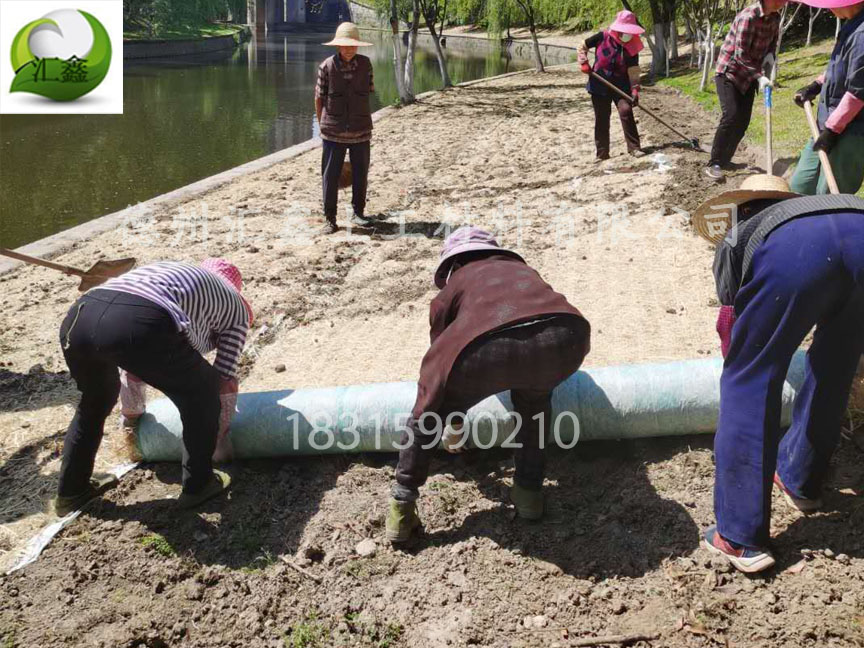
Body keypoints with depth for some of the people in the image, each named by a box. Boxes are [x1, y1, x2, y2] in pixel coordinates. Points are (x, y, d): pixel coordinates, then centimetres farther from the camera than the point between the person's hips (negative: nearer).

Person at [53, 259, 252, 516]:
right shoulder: (237, 308, 26)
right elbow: (226, 383, 27)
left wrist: (132, 416, 60)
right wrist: (219, 434, 44)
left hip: (78, 317, 7)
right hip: (138, 328, -7)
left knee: (95, 399, 35)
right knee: (202, 393, 21)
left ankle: (71, 491, 45)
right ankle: (198, 485, 30)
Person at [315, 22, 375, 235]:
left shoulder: (365, 64, 0)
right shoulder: (327, 67, -5)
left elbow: (369, 94, 8)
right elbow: (319, 98, 3)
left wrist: (366, 122, 10)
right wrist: (322, 125, 6)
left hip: (361, 130, 2)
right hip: (334, 131, -2)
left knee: (360, 173, 11)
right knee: (330, 176, 1)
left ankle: (358, 212, 28)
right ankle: (330, 219, 11)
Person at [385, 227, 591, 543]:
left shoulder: (450, 289, 32)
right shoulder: (521, 269, 41)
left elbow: (441, 356, 41)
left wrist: (454, 426, 57)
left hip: (490, 347, -2)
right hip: (566, 336, 3)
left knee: (430, 407, 26)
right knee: (534, 396, 38)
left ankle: (402, 509, 30)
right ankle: (529, 491, 38)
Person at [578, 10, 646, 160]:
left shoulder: (631, 48, -9)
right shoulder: (603, 37, -11)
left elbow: (633, 71, -13)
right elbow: (582, 47, 3)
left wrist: (635, 90, -25)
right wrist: (584, 63, -11)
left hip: (620, 85, 0)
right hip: (599, 85, 0)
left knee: (626, 111, -16)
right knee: (601, 119, 4)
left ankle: (634, 147, -8)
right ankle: (602, 153, 12)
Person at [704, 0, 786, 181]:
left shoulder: (775, 18, 1)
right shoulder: (748, 17, -24)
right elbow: (741, 54, -26)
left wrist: (770, 54, -4)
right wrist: (759, 76, -31)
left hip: (749, 76, 8)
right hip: (729, 72, -8)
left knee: (743, 120, 3)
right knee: (731, 115, -20)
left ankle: (724, 160, 16)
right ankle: (714, 164, -15)